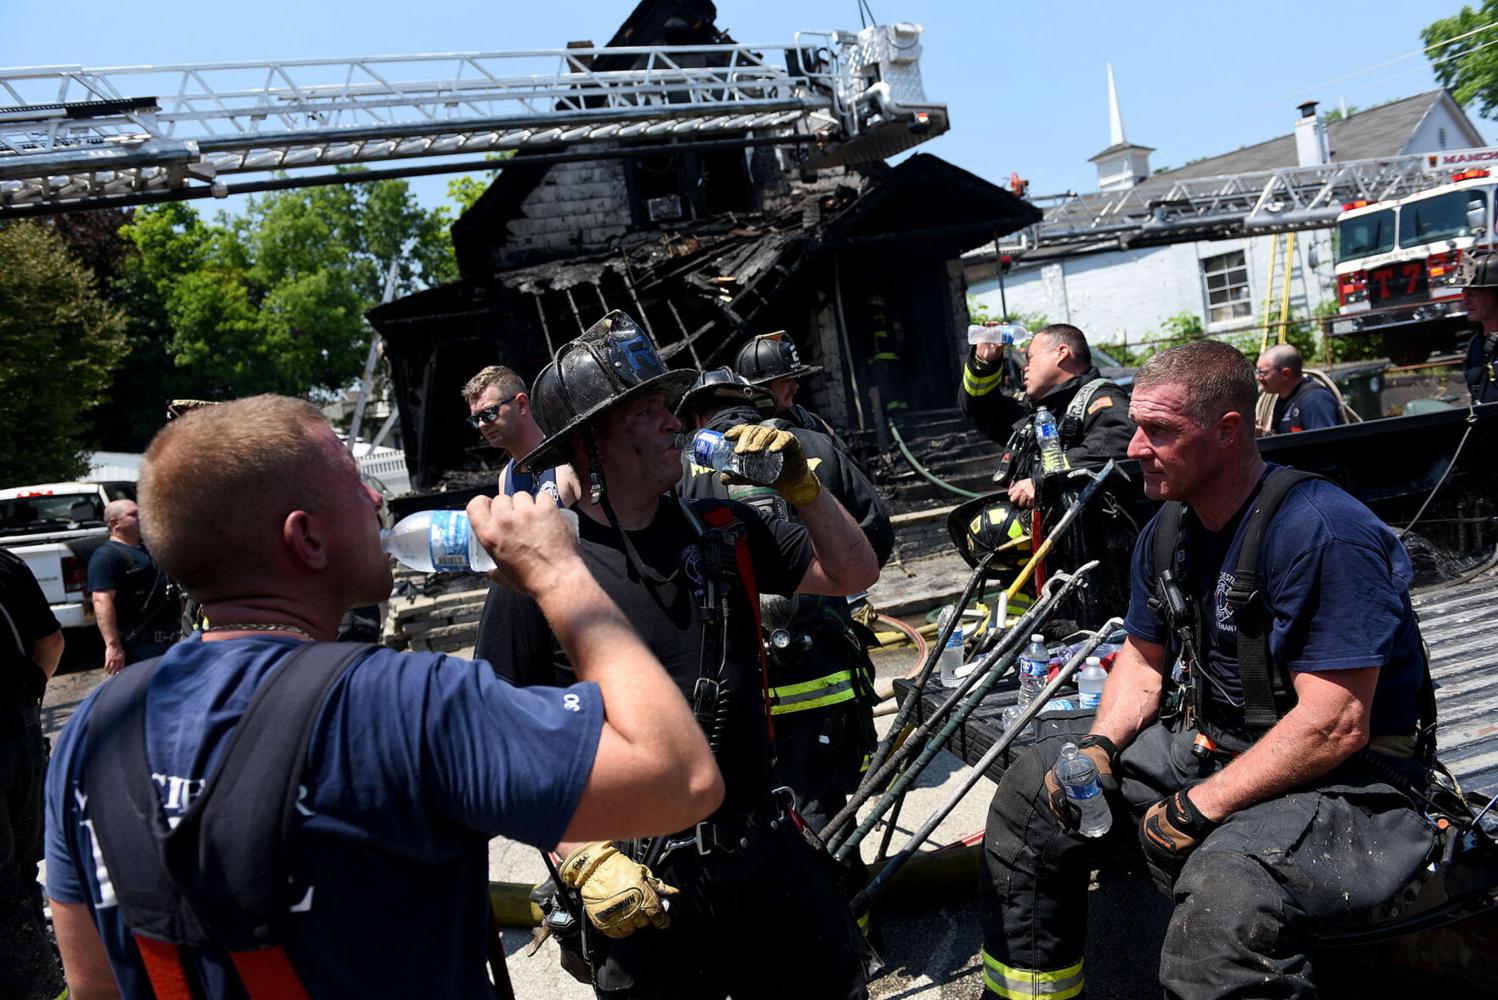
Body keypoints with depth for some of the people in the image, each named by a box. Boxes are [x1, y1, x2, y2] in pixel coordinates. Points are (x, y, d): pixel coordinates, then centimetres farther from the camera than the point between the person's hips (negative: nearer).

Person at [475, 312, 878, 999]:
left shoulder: (719, 528, 2)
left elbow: (854, 575, 5)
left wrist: (802, 487, -10)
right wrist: (584, 858, -15)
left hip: (768, 852, 4)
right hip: (638, 885, -4)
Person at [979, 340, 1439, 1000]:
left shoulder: (1322, 531, -23)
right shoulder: (1168, 530, 3)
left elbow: (1334, 728, -25)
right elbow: (1144, 658, 14)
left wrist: (1197, 809, -22)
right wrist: (1099, 747, -5)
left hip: (1344, 780, -8)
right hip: (1211, 745, 8)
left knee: (1225, 890, -39)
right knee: (1035, 785, 3)